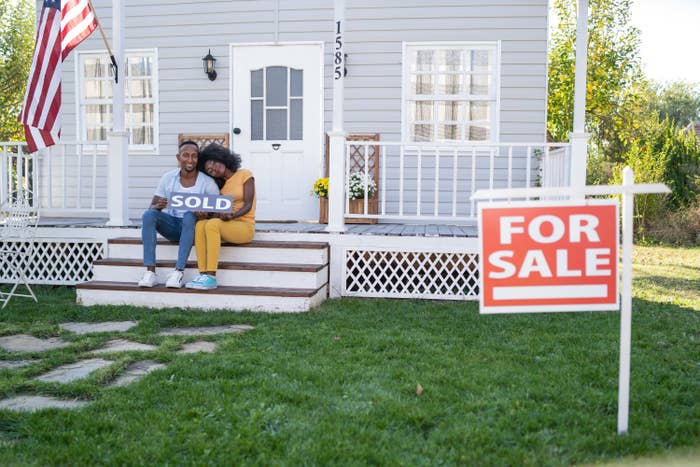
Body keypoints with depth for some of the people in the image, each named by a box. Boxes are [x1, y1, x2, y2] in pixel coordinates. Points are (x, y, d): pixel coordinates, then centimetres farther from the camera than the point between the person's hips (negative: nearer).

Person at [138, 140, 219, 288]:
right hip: (171, 225, 3)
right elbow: (152, 207, 1)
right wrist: (158, 206, -24)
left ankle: (178, 272, -37)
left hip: (192, 226, -3)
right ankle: (150, 273, -31)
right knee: (148, 214, -26)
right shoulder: (168, 178, 1)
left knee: (190, 215, -35)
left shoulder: (207, 183, -6)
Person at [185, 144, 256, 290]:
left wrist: (232, 216, -25)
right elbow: (216, 212, 8)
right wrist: (205, 213, -15)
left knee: (213, 224, -32)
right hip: (226, 225, 5)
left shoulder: (245, 175, 2)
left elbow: (248, 205, -7)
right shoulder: (220, 184, 19)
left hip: (245, 226, -5)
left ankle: (211, 277, -36)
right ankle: (203, 275, -32)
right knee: (200, 225, -25)